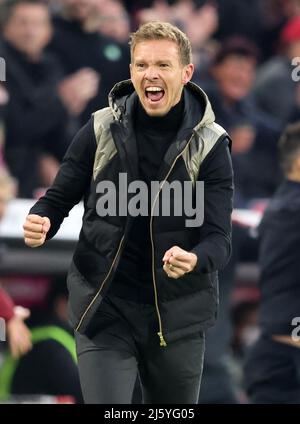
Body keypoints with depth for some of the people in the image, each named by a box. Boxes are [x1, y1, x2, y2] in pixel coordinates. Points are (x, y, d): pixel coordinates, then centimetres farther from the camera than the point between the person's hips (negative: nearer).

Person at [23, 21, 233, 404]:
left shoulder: (209, 144, -6)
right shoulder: (101, 129, -3)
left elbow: (219, 237, -10)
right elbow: (60, 197, 7)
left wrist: (194, 260, -33)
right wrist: (40, 222, -17)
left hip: (177, 314, 1)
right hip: (103, 308, 0)